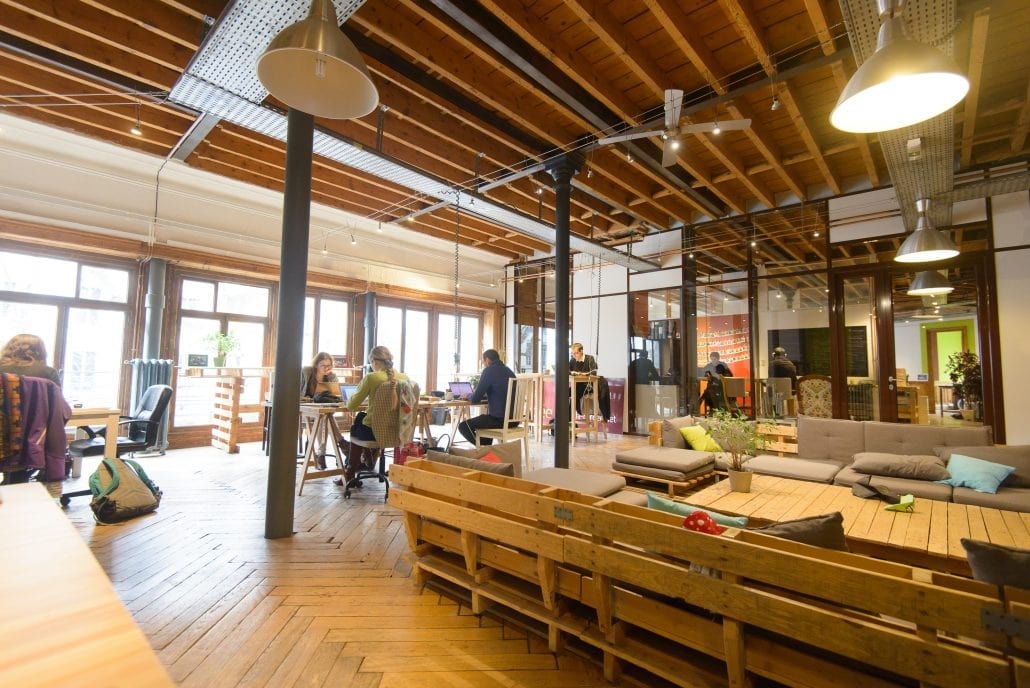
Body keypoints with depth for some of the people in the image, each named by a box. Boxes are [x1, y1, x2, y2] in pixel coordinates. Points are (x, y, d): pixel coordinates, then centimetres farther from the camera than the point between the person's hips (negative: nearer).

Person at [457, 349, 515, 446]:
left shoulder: (489, 371, -10)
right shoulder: (509, 371, 13)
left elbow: (475, 399, -9)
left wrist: (468, 396, 12)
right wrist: (483, 396, 26)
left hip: (499, 419, -8)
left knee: (462, 426, 2)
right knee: (483, 418, 35)